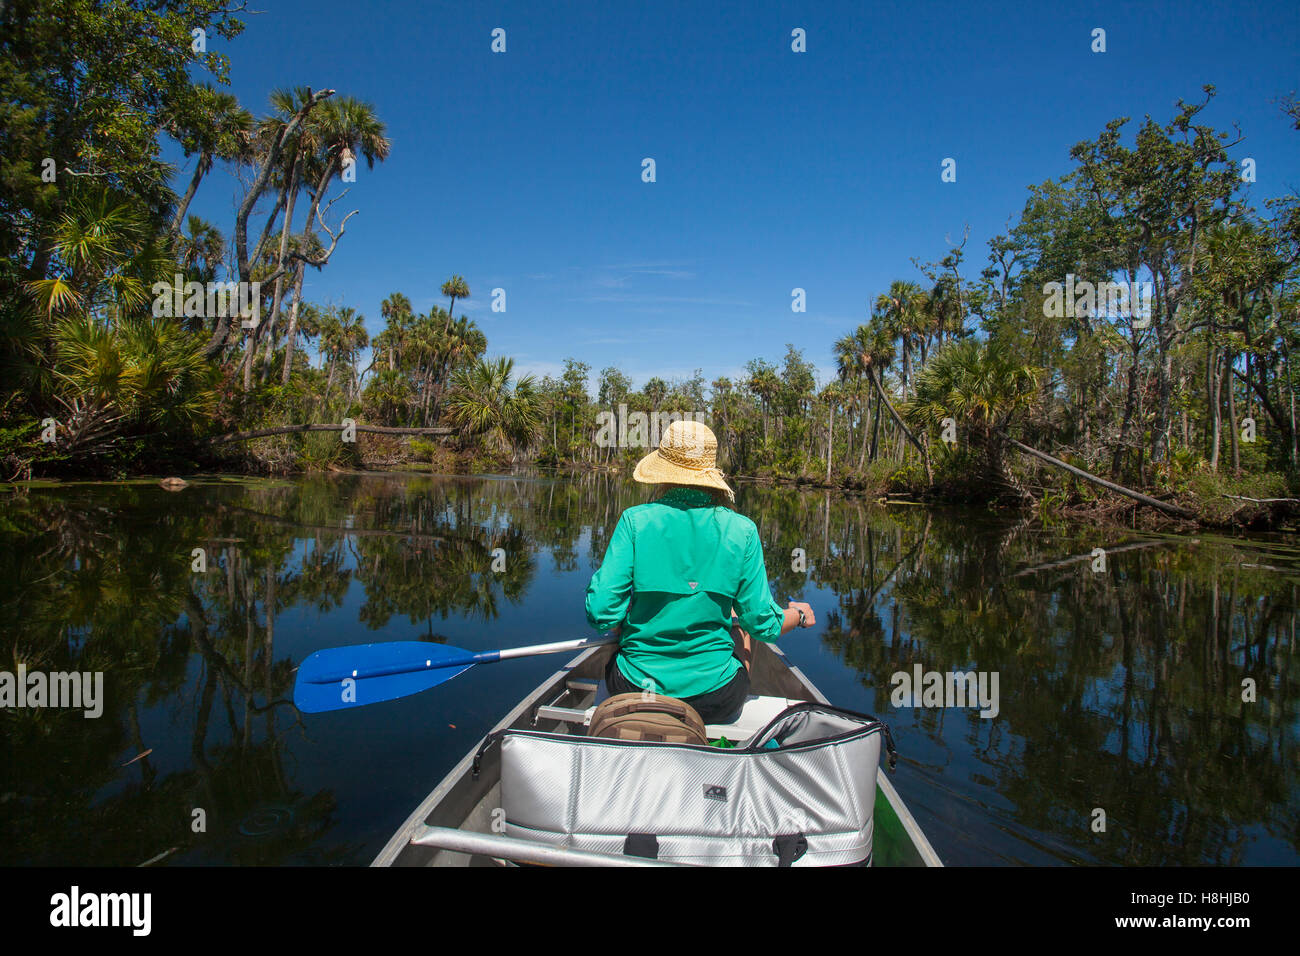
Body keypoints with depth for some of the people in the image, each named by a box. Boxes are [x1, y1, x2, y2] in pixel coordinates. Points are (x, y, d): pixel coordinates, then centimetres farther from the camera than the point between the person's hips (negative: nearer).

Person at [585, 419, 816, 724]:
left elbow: (601, 614, -15)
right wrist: (799, 615, 17)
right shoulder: (741, 530, -9)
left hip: (635, 691, 0)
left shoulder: (635, 520, -11)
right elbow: (762, 624, -5)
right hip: (716, 702, 1)